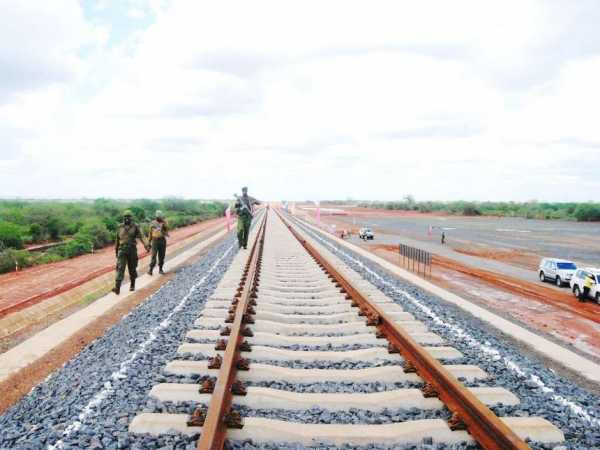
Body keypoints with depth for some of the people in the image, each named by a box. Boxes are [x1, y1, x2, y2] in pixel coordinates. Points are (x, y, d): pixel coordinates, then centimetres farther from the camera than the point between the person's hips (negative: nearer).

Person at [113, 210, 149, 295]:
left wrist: (146, 245, -25)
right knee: (120, 268, -11)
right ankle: (117, 288, -18)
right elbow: (117, 240, 15)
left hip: (132, 250, -1)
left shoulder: (135, 227, 0)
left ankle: (132, 285, 27)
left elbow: (141, 237, -9)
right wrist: (116, 251, 18)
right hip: (122, 250, 1)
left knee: (132, 268, 8)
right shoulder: (120, 227, 6)